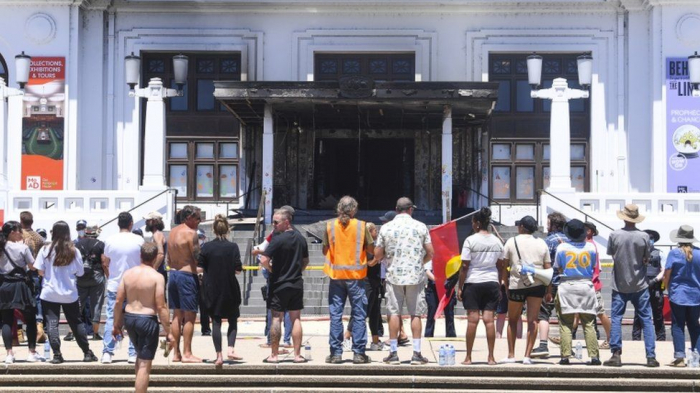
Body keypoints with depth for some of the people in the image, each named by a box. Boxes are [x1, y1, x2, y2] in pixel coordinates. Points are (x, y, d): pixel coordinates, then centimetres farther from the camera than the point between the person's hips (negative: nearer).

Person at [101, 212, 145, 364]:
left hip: (114, 286, 1)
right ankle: (133, 354, 4)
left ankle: (107, 353, -2)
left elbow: (105, 263, 7)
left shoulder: (110, 241, -1)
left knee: (111, 319, 4)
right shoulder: (139, 240, -5)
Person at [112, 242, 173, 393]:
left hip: (128, 318, 6)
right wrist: (168, 332, -10)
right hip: (147, 320, -6)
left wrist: (116, 325, 13)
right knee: (144, 365, 0)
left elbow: (118, 302, 3)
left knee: (140, 355, 28)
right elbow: (161, 307, -15)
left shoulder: (128, 273, 1)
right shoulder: (157, 277, -13)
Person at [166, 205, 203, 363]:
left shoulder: (173, 231, 12)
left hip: (173, 273, 8)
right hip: (187, 275, -8)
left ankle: (176, 353, 15)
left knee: (177, 315, 12)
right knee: (190, 316, -2)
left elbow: (168, 259, 15)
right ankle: (187, 354, -1)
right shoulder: (191, 233, -13)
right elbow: (197, 258, -17)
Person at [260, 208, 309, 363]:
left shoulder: (278, 239, -15)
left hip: (279, 285, -5)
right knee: (296, 318, 8)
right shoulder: (301, 238, 6)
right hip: (297, 284, 5)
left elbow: (264, 260, -20)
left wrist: (271, 270, -3)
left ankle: (274, 355, 5)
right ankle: (297, 355, 7)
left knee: (276, 318, 2)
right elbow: (305, 261, 17)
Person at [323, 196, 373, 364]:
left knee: (335, 314, 5)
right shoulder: (361, 226, -4)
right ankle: (359, 353, 2)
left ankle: (336, 353, 5)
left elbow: (325, 250, 6)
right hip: (356, 275, -1)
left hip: (336, 275, 1)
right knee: (359, 315, 4)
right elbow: (371, 249, 0)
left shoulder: (330, 226, 0)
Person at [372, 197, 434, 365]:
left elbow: (378, 254, 0)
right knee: (415, 314, 4)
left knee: (394, 313, 4)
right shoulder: (420, 227, -1)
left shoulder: (386, 228, 0)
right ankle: (416, 353, 2)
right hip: (416, 276, 0)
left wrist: (376, 261, 23)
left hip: (394, 276, 0)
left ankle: (393, 353, 3)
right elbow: (430, 253, 0)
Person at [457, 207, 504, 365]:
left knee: (472, 319, -2)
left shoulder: (470, 240, -7)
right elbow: (501, 266, 10)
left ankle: (468, 357, 3)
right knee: (489, 319, 3)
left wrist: (460, 287, -3)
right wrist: (499, 286, 18)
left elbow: (465, 266, -8)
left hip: (473, 282, -3)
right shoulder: (497, 241, 7)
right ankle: (491, 357, 1)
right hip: (492, 282, 3)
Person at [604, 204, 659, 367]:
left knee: (616, 319, 6)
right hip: (640, 285, 0)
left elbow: (611, 254, 4)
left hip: (619, 285, 0)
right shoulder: (644, 236, -8)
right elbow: (646, 259, 1)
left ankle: (616, 355, 0)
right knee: (646, 320, 6)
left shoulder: (614, 235, -9)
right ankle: (651, 357, 2)